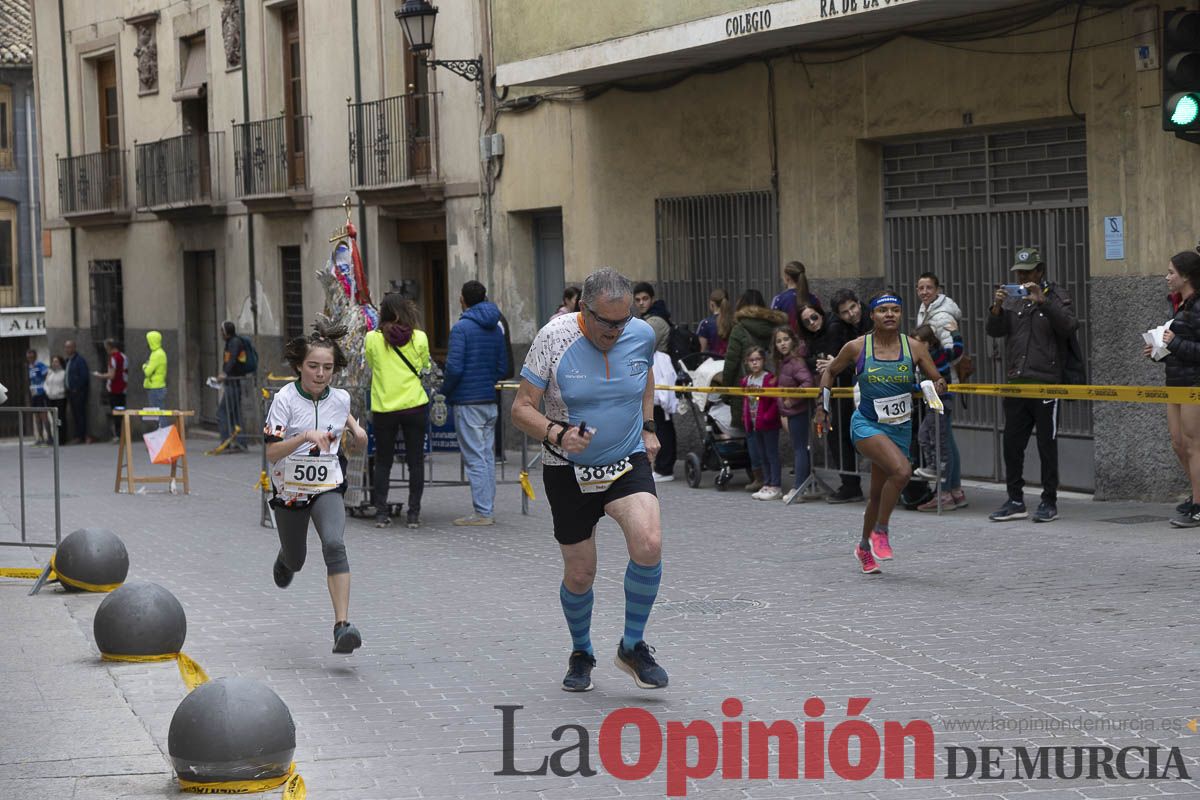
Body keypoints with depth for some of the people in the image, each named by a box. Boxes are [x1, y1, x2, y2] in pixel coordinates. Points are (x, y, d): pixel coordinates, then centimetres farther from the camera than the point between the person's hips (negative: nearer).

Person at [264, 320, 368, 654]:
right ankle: (284, 560, 61)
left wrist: (356, 431, -2)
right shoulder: (285, 399, -16)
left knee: (334, 545, -27)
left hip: (327, 488, 0)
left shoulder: (340, 398, -5)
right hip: (289, 489, 0)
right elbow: (271, 452, -22)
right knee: (295, 560, 19)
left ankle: (342, 626, -34)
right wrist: (306, 436, -36)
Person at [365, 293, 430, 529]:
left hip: (383, 409, 0)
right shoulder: (419, 338, -5)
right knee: (415, 460, 8)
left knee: (383, 462, 11)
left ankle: (381, 512, 9)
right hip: (415, 405, 0)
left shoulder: (372, 339, -7)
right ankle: (414, 513, 7)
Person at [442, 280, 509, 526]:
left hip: (468, 403, -7)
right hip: (490, 401, 7)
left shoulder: (462, 327, -12)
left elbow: (454, 367, -17)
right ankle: (488, 510, 15)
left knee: (475, 458, -5)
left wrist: (445, 391, -2)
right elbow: (503, 367, 14)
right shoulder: (496, 329, 11)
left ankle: (483, 512, -6)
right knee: (487, 456, 12)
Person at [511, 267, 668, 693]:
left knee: (649, 545, -24)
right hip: (568, 471, -1)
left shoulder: (642, 334, -5)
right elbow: (521, 408, -12)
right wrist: (557, 433, -29)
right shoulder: (554, 338, -15)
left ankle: (633, 646, -3)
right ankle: (581, 654, 35)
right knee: (579, 575, 4)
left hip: (628, 463, 1)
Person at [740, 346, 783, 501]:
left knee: (772, 454, -1)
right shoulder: (746, 380, 9)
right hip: (753, 424, 8)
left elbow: (777, 401, -16)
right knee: (761, 456, 14)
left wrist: (767, 416, -19)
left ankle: (776, 486, 3)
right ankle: (767, 485, 22)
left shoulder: (769, 379, -14)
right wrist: (745, 417, 9)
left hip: (768, 424, -8)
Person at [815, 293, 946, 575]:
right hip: (866, 425, -3)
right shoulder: (857, 347, -5)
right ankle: (880, 532, -10)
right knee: (902, 470, -28)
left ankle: (864, 547, 37)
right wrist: (823, 405, 5)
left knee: (879, 493, 13)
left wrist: (938, 386, -20)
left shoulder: (914, 347, -3)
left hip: (900, 428, 3)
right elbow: (830, 372, 11)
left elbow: (937, 380, 2)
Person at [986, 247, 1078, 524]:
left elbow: (1070, 326, -15)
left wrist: (1043, 302, -24)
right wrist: (997, 307, -14)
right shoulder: (1011, 298, 13)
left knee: (1047, 445, -1)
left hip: (1046, 383, -5)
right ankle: (1015, 501, 13)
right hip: (1015, 383, 5)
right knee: (1012, 443, 6)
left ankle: (1049, 502, 6)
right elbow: (995, 331, 5)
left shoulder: (1055, 296, 1)